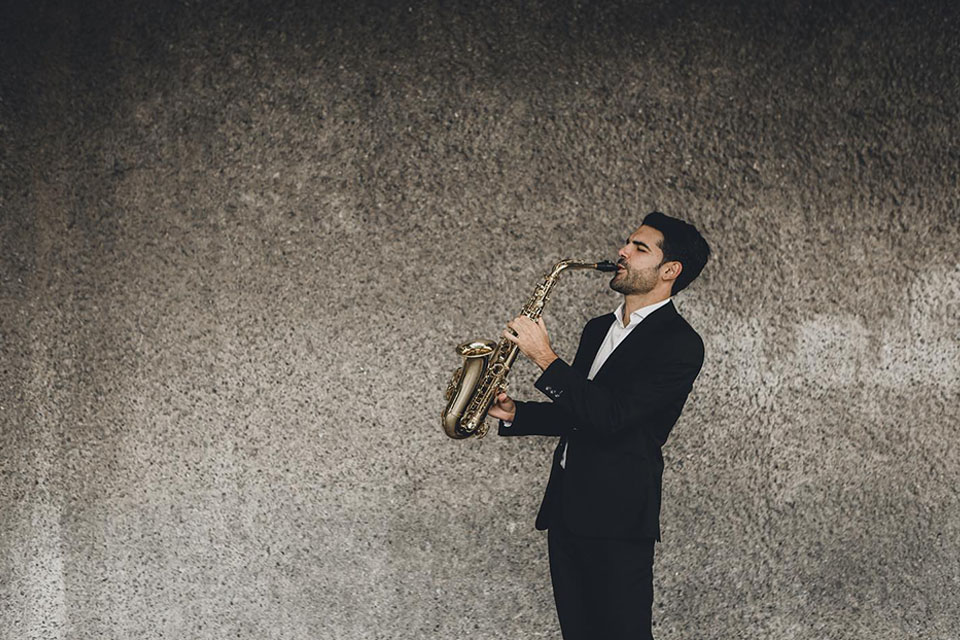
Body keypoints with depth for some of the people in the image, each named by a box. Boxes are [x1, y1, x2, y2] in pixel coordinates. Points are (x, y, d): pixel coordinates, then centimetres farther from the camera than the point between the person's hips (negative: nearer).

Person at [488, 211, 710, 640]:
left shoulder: (679, 344, -10)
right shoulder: (599, 329, 18)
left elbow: (611, 416, -20)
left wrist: (546, 358, -18)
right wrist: (516, 414, 7)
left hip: (618, 515, -8)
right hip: (568, 506, 8)